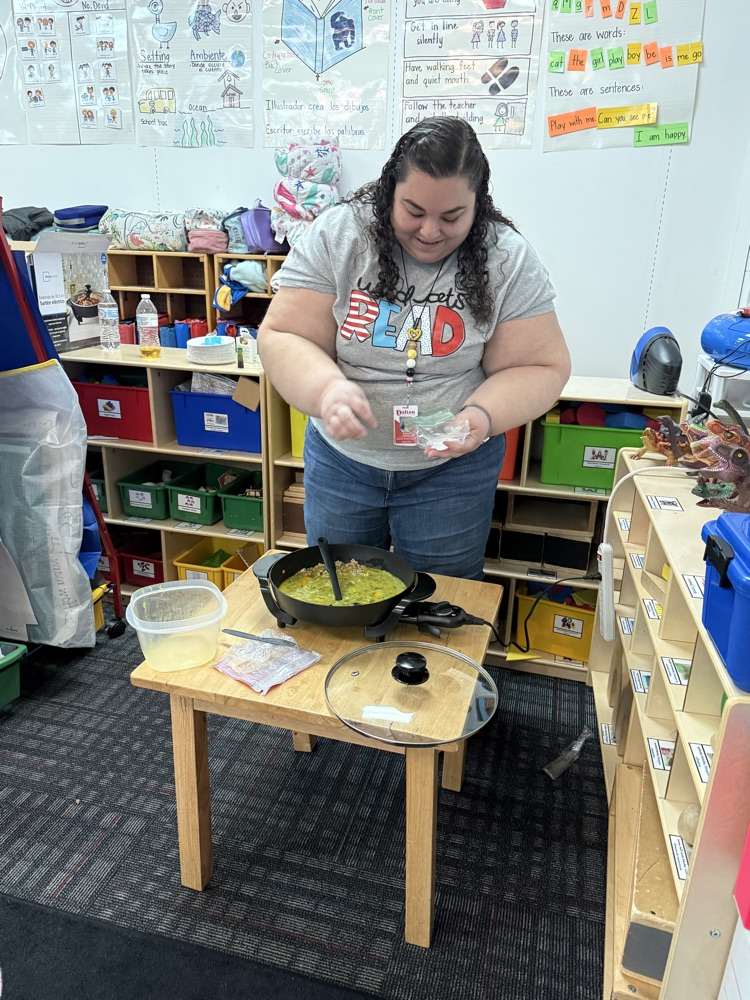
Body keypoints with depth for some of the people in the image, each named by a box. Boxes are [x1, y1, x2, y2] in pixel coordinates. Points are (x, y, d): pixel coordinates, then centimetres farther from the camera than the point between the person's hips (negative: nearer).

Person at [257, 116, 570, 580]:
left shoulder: (509, 259, -10)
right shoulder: (335, 235, -10)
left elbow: (542, 368, -8)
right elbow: (282, 338, -10)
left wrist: (482, 416, -27)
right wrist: (327, 388, -30)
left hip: (453, 470, 0)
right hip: (341, 459, 1)